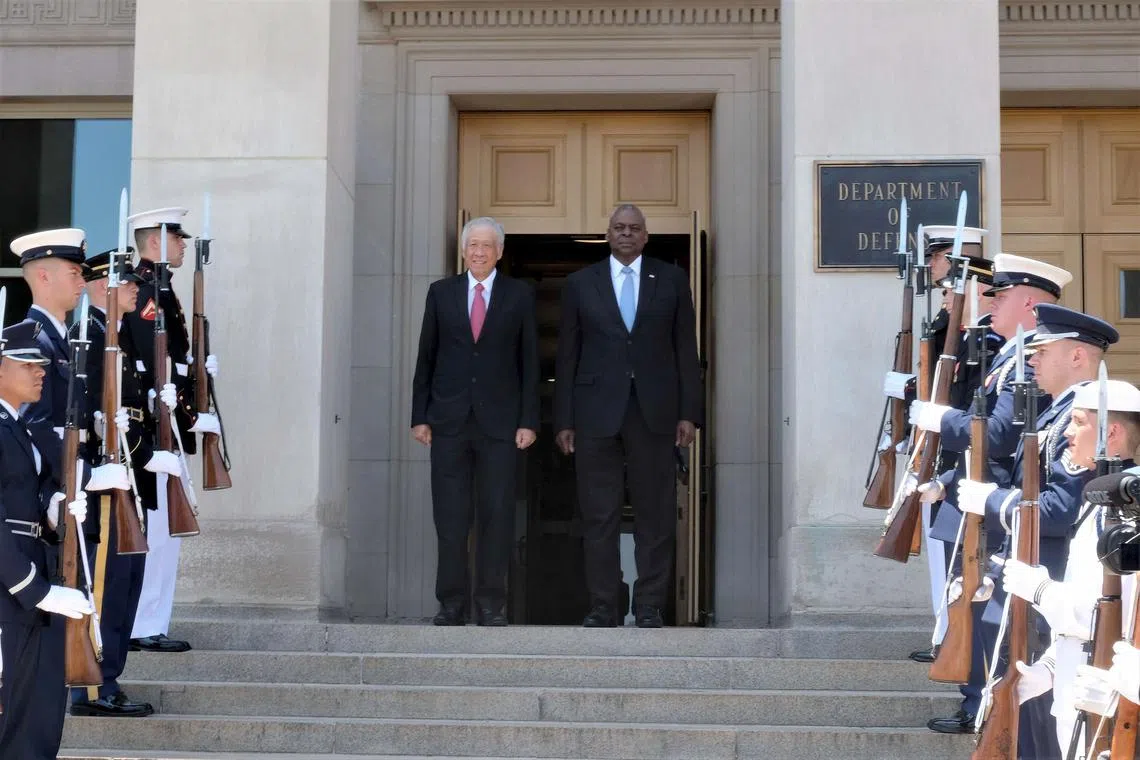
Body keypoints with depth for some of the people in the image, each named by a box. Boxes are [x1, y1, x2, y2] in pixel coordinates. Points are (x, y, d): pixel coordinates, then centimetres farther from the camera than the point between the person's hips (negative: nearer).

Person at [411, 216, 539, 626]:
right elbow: (426, 358, 10)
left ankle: (491, 603, 5)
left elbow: (529, 361, 5)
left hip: (499, 420, -1)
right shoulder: (441, 292, 10)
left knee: (496, 514, -1)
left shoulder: (519, 295, 7)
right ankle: (452, 603, 6)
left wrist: (528, 420, -2)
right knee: (450, 516, 0)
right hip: (449, 420, 1)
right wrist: (419, 416, 4)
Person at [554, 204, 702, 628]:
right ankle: (602, 609, 9)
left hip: (654, 412, 0)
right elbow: (567, 356, 7)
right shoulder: (580, 283, 9)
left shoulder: (671, 280, 9)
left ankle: (649, 608, 10)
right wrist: (564, 420, 2)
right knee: (598, 516, 2)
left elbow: (685, 349, 6)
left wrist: (689, 412, 0)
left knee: (655, 514, 2)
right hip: (596, 412, 0)